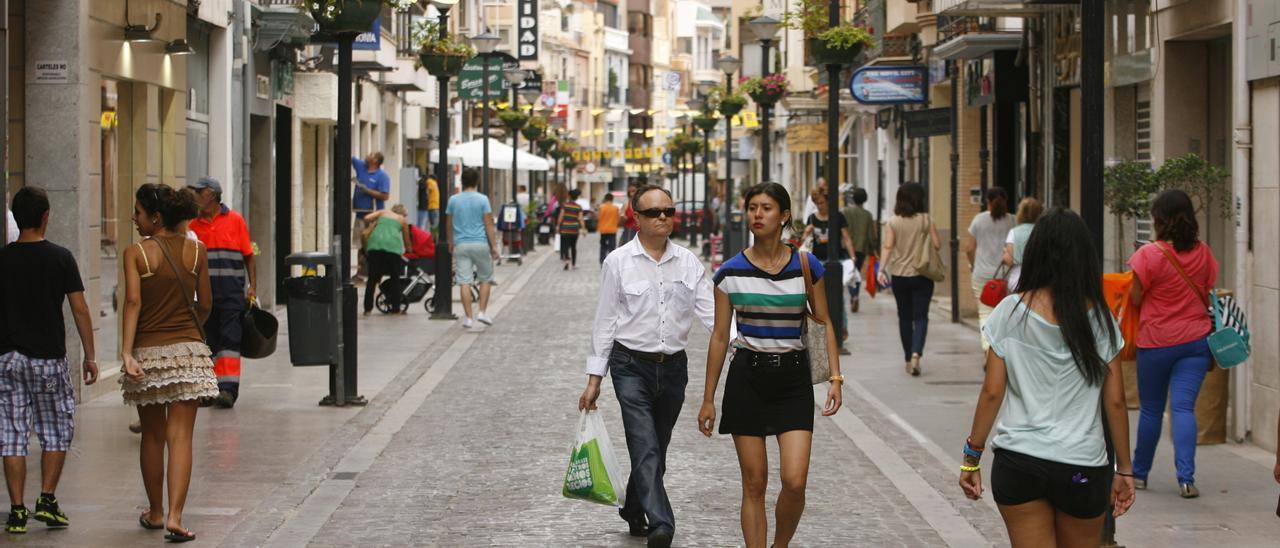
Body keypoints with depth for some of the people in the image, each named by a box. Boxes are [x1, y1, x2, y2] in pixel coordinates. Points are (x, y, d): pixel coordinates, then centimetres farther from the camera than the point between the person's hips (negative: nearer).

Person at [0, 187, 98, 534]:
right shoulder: (60, 258, -5)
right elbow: (80, 310, -5)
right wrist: (90, 356, 3)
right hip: (48, 356, -2)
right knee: (57, 431, 13)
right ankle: (47, 500, 5)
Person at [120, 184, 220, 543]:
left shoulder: (136, 253, -5)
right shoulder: (197, 251, 3)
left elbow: (133, 301, -15)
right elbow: (205, 306, 7)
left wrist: (126, 351, -18)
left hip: (147, 352, -1)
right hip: (188, 351, 1)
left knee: (152, 436, 14)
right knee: (180, 436, -2)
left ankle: (155, 513, 26)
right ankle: (175, 516, -13)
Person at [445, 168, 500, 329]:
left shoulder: (453, 200, 4)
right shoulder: (482, 200, -4)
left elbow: (450, 225, 12)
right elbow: (489, 225, -5)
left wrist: (451, 243, 25)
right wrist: (494, 246, 0)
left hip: (461, 245, 2)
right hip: (480, 244, -2)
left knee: (464, 282, 0)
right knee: (485, 279, 14)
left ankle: (468, 317, -1)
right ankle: (482, 312, 8)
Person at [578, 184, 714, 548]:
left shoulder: (688, 263, 4)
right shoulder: (618, 263, -2)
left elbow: (710, 311, -1)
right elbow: (605, 322, 1)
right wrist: (594, 378, -1)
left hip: (674, 366, 3)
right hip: (632, 366, -3)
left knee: (655, 450, 15)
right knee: (646, 449, -16)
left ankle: (634, 511, 36)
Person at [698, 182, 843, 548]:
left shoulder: (806, 266, -1)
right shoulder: (731, 272, -1)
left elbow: (824, 324, 4)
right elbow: (720, 336, 4)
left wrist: (835, 377, -8)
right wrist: (708, 398, 5)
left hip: (793, 379, 0)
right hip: (747, 378, 0)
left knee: (795, 482, -10)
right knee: (754, 484, 1)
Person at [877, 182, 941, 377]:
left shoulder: (892, 222, -3)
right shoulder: (926, 220, -6)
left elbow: (887, 246, -12)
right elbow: (937, 245, -6)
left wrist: (882, 268, -16)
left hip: (899, 275, 2)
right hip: (922, 275, -2)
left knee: (905, 317, 13)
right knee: (920, 316, 0)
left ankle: (908, 359, 19)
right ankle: (916, 353, -22)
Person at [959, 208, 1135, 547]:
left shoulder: (1010, 312, -3)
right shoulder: (1099, 319, -1)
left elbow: (992, 392, -4)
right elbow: (1115, 401, 1)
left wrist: (972, 457, 5)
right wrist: (1124, 469, 9)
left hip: (1018, 462, 0)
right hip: (1083, 466, 0)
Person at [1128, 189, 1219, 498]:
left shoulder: (1149, 256, -14)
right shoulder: (1204, 253, 1)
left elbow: (1134, 299, -7)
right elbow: (1210, 296, 8)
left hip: (1157, 341, -3)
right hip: (1196, 339, 3)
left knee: (1151, 409, 11)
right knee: (1184, 407, -1)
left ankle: (1139, 472, 25)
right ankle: (1186, 478, -13)